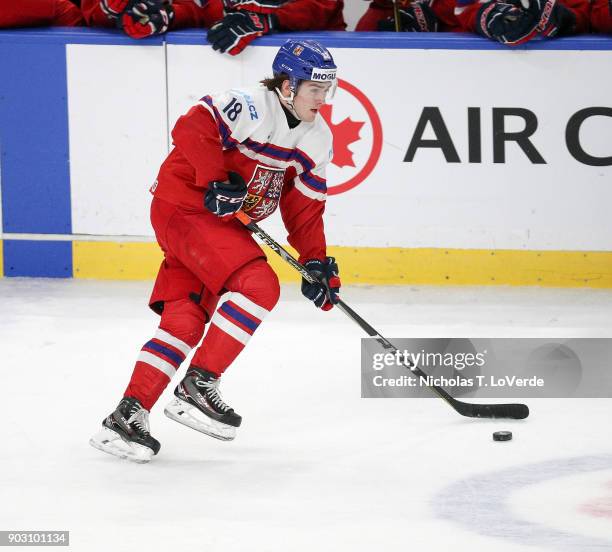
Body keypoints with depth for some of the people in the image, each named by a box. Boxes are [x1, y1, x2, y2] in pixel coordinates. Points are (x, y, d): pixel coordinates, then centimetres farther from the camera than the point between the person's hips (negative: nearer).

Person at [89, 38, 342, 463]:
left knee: (185, 320, 3)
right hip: (183, 206, -9)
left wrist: (317, 262, 2)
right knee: (259, 285, -21)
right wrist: (215, 183, -31)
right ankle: (198, 385, -16)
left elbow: (305, 206, 11)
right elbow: (192, 129, -28)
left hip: (223, 221, 9)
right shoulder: (251, 106, -19)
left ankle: (128, 415, 3)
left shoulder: (317, 139, 7)